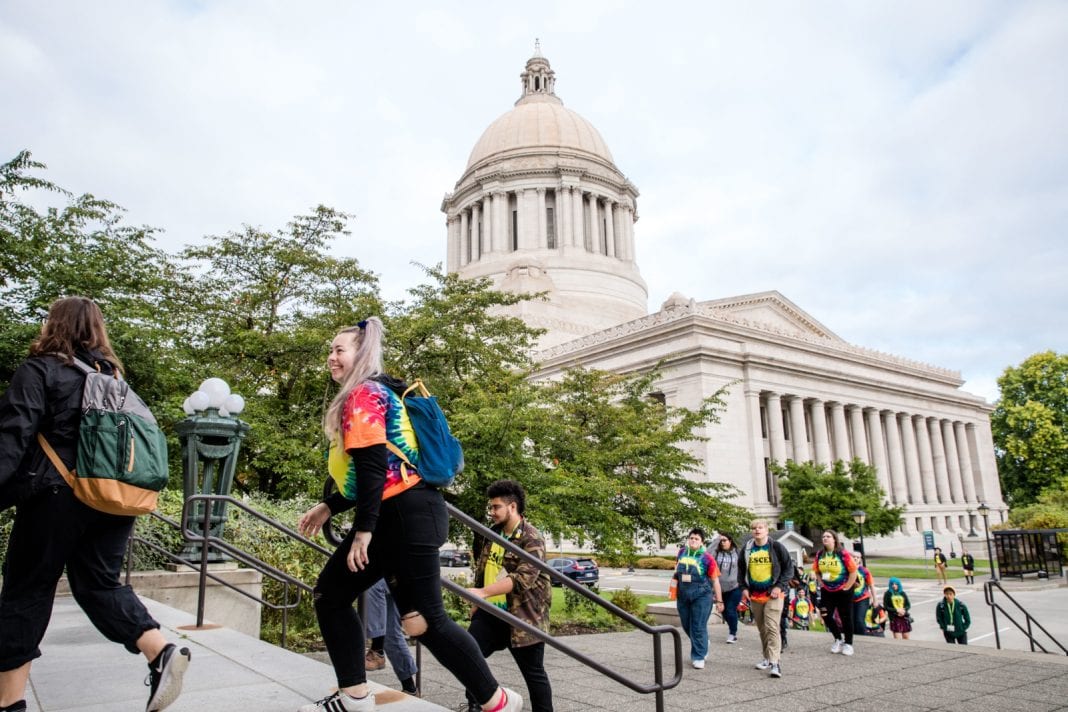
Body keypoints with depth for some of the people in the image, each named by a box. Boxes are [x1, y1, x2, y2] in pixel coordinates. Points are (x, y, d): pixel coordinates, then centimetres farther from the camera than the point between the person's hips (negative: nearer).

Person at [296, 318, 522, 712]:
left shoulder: (362, 395, -8)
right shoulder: (373, 395, 23)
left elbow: (372, 466, -18)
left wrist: (363, 530, -19)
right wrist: (327, 507, 24)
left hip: (407, 515, -11)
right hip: (391, 516, 11)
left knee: (423, 622, -6)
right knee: (329, 595, 13)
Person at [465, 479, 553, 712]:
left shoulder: (532, 538, -15)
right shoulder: (493, 534, 10)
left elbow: (523, 577, -28)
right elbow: (481, 570, 21)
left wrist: (483, 592, -37)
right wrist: (477, 602, 21)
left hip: (522, 617, -7)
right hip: (490, 612, 7)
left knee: (533, 672, 3)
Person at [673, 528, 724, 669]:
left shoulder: (707, 558, -8)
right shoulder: (681, 553, 5)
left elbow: (715, 580, -3)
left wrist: (719, 601, -3)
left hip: (701, 596, -5)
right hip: (683, 595, 5)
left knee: (698, 628, -3)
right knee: (687, 626, 16)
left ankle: (699, 657, 12)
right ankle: (702, 646, 42)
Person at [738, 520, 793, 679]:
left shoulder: (776, 547, -5)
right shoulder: (747, 549, 5)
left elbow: (789, 568, -1)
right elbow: (741, 570, 14)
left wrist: (779, 586, -10)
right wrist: (744, 588, 4)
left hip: (773, 594, -4)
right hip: (754, 594, 4)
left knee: (772, 627, -13)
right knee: (762, 628, 12)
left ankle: (774, 663, -14)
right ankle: (767, 658, 25)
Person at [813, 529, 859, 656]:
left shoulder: (843, 554, -16)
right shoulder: (820, 554, -1)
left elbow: (853, 571, -13)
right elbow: (816, 571, 12)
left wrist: (847, 587, -11)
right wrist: (821, 584, 2)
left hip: (843, 591, -5)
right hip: (827, 591, 5)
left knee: (845, 617, 4)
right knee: (826, 616, 3)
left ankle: (848, 644, 19)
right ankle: (838, 639, 25)